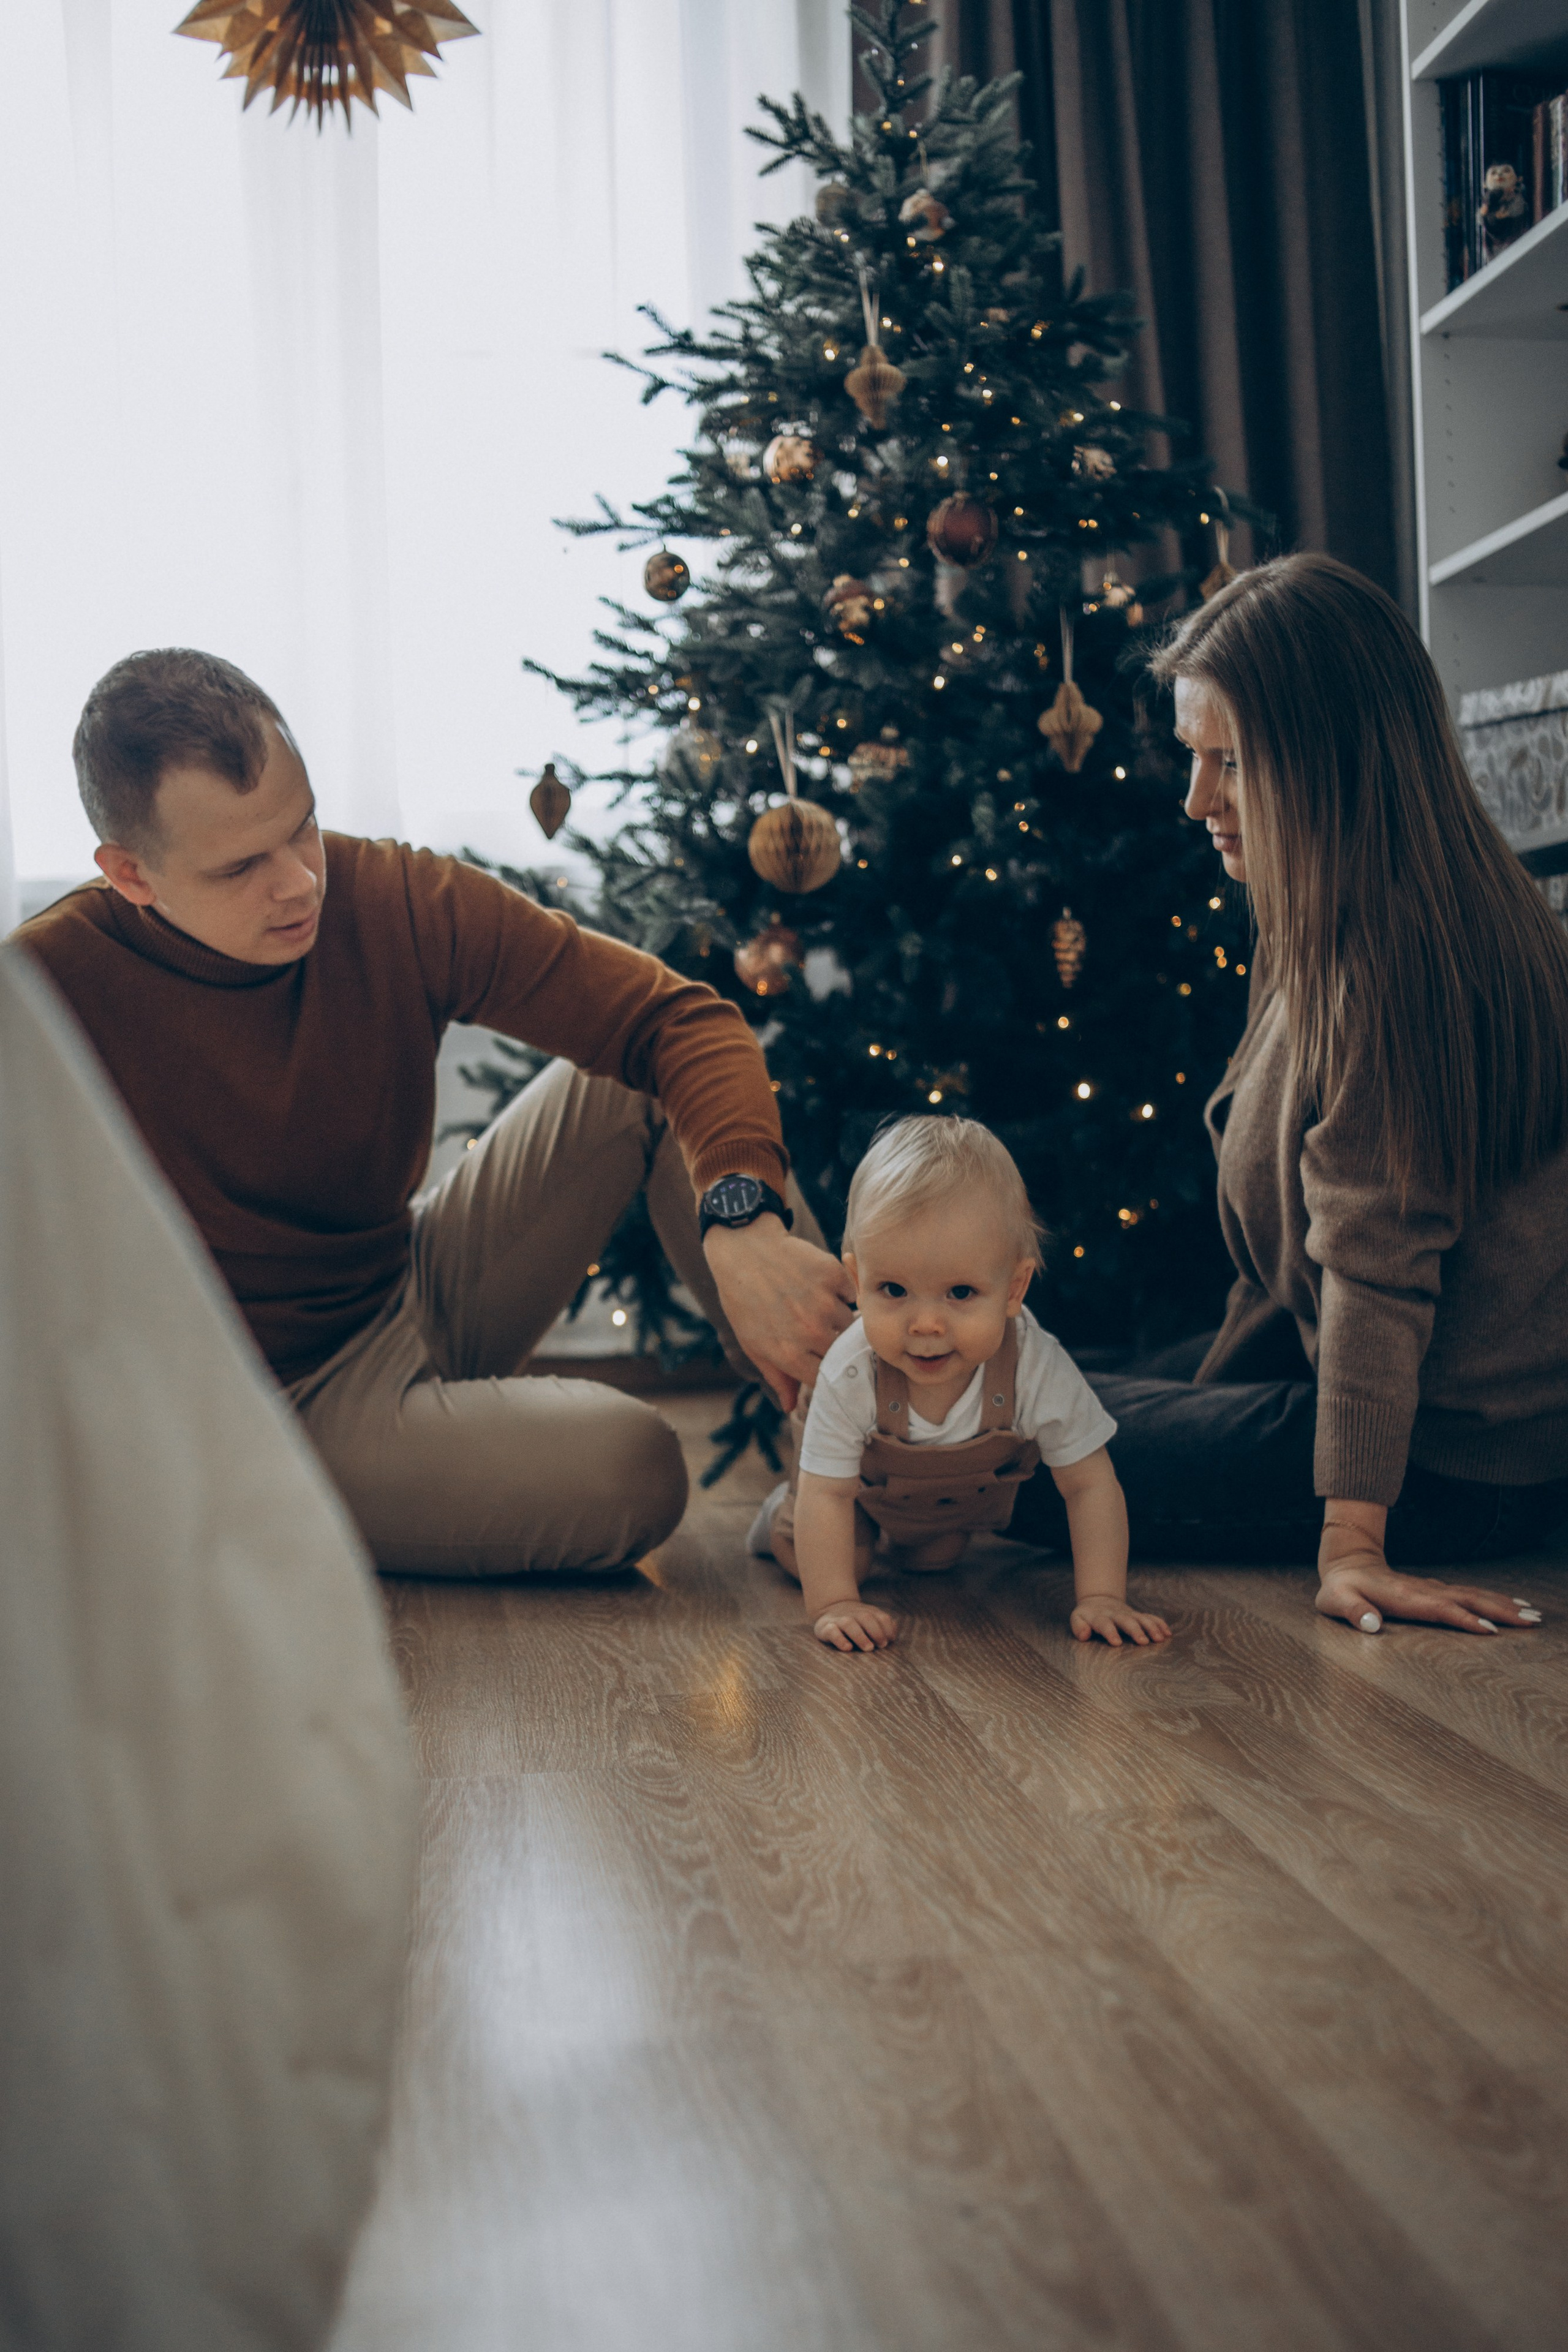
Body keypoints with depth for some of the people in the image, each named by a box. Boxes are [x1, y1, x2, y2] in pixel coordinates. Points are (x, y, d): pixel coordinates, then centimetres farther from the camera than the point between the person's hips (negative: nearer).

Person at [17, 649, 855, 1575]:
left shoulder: (403, 903, -13)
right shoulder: (51, 989, -23)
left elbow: (679, 1019, -16)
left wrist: (745, 1221, -34)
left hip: (426, 1290, 6)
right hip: (293, 1402, -6)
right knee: (631, 1470, -29)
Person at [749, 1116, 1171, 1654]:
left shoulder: (1039, 1371, -44)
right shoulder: (849, 1375, -46)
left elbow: (1090, 1486, -32)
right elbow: (827, 1494, -35)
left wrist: (1100, 1599, -36)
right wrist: (833, 1606, -39)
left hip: (967, 1492, 2)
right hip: (866, 1480, -2)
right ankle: (784, 1512, 29)